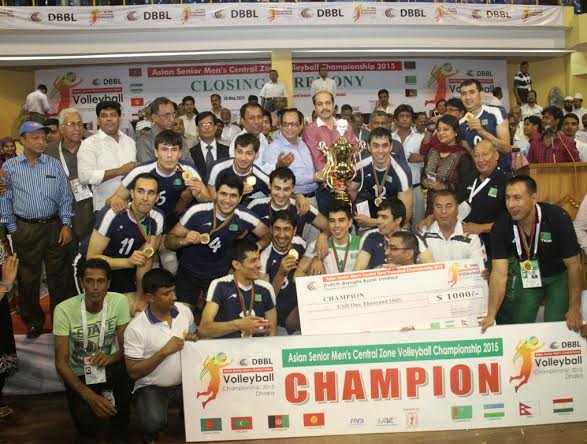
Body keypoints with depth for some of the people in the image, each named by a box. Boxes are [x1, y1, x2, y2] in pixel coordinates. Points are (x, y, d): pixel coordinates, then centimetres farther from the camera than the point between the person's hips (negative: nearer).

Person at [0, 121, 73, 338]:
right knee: (28, 278, 8)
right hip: (25, 229, 0)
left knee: (57, 275, 9)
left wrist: (66, 225, -1)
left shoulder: (55, 165, 3)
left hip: (54, 226, 1)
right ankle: (33, 321, 24)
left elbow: (65, 196, 5)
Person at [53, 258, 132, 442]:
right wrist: (88, 395, -31)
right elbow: (61, 362, -19)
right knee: (88, 426, -26)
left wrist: (111, 357, -33)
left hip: (108, 367, 2)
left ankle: (120, 427, -3)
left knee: (129, 371, -33)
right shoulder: (64, 310, -19)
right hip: (78, 374, -1)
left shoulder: (119, 301, -14)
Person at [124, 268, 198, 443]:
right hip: (151, 387, -4)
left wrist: (194, 339, -9)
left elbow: (194, 335, 17)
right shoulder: (136, 328, -17)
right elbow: (133, 372, -15)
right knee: (153, 422, -32)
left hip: (184, 381, 4)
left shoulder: (185, 311, -3)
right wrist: (164, 351, -23)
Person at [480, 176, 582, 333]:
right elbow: (499, 273, -25)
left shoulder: (558, 218, -30)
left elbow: (574, 266, -21)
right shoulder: (501, 226, -22)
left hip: (560, 275, -2)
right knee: (519, 324, 2)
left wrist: (574, 309, -21)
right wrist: (491, 315, -33)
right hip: (527, 275, 3)